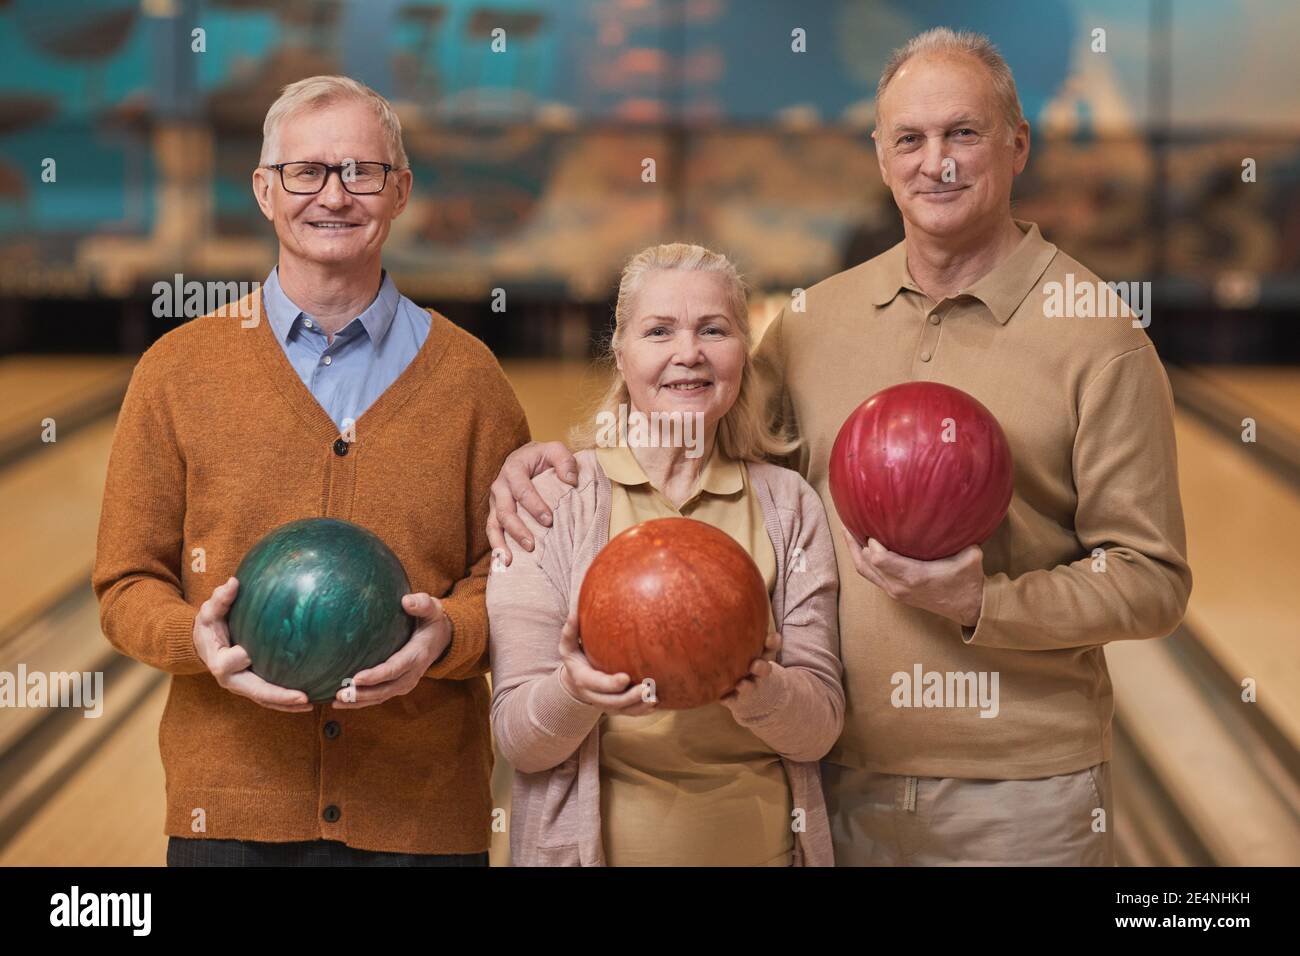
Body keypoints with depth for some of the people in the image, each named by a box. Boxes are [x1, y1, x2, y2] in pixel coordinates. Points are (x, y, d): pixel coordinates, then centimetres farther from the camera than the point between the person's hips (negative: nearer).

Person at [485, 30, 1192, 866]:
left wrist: (982, 605, -19)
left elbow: (1153, 580, -6)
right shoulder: (818, 319, 7)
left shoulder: (1099, 339, -6)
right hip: (842, 780, 4)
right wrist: (554, 461, 2)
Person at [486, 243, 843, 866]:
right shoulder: (548, 504, -5)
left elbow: (819, 727, -5)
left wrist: (757, 691, -25)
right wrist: (576, 692, -29)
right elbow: (516, 739, -9)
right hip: (597, 843, -2)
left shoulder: (789, 506, 1)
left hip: (758, 840, 2)